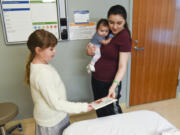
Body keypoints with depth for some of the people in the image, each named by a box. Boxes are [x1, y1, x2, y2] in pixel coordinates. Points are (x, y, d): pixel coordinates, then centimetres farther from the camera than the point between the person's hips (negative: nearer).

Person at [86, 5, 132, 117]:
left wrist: (114, 86, -34)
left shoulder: (124, 37, -19)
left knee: (111, 111, 13)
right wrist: (89, 50, -8)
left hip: (109, 82, -6)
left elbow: (122, 66, -22)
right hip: (96, 78, 7)